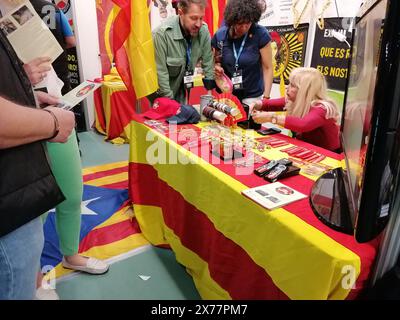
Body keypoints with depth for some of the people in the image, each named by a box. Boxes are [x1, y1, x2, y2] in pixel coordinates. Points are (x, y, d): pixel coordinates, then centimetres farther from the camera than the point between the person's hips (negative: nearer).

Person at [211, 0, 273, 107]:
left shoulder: (260, 34, -11)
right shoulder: (220, 36, -4)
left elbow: (268, 68, -7)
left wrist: (266, 97, -12)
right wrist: (217, 67, -12)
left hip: (253, 96, -2)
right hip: (228, 96, 2)